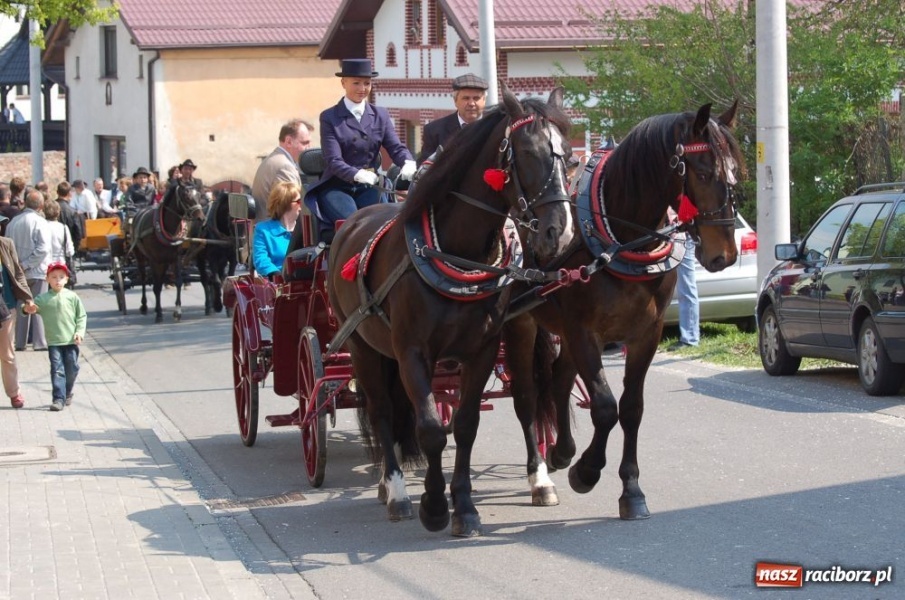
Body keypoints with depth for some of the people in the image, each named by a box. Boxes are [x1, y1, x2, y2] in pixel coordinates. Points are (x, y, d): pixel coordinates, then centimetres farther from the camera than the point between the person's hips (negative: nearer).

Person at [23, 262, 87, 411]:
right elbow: (33, 306, -5)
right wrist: (28, 309, -29)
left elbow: (81, 316, 4)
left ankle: (67, 393, 32)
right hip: (53, 342, -1)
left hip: (71, 341, 1)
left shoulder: (72, 297, 0)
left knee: (71, 369, 10)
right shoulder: (43, 299, 0)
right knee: (57, 370, -6)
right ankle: (59, 398, -8)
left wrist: (80, 332, -7)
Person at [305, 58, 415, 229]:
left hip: (368, 188, 3)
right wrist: (357, 175, -31)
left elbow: (396, 148, 3)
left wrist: (408, 163, -22)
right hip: (337, 187, -3)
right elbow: (334, 161, -10)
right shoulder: (329, 117, 0)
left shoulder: (380, 115, 13)